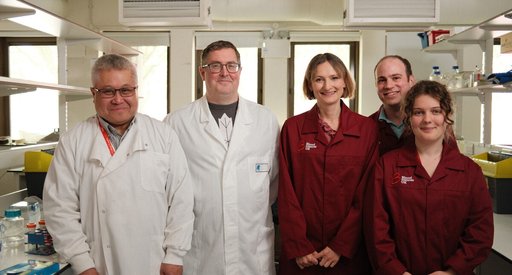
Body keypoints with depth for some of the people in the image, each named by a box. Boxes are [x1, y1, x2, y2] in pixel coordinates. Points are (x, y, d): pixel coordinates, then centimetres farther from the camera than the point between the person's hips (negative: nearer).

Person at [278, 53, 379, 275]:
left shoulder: (367, 128, -2)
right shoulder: (292, 128, -2)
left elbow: (366, 194, -4)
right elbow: (287, 192, -3)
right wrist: (298, 246, -8)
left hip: (350, 252, 0)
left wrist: (341, 246, -9)